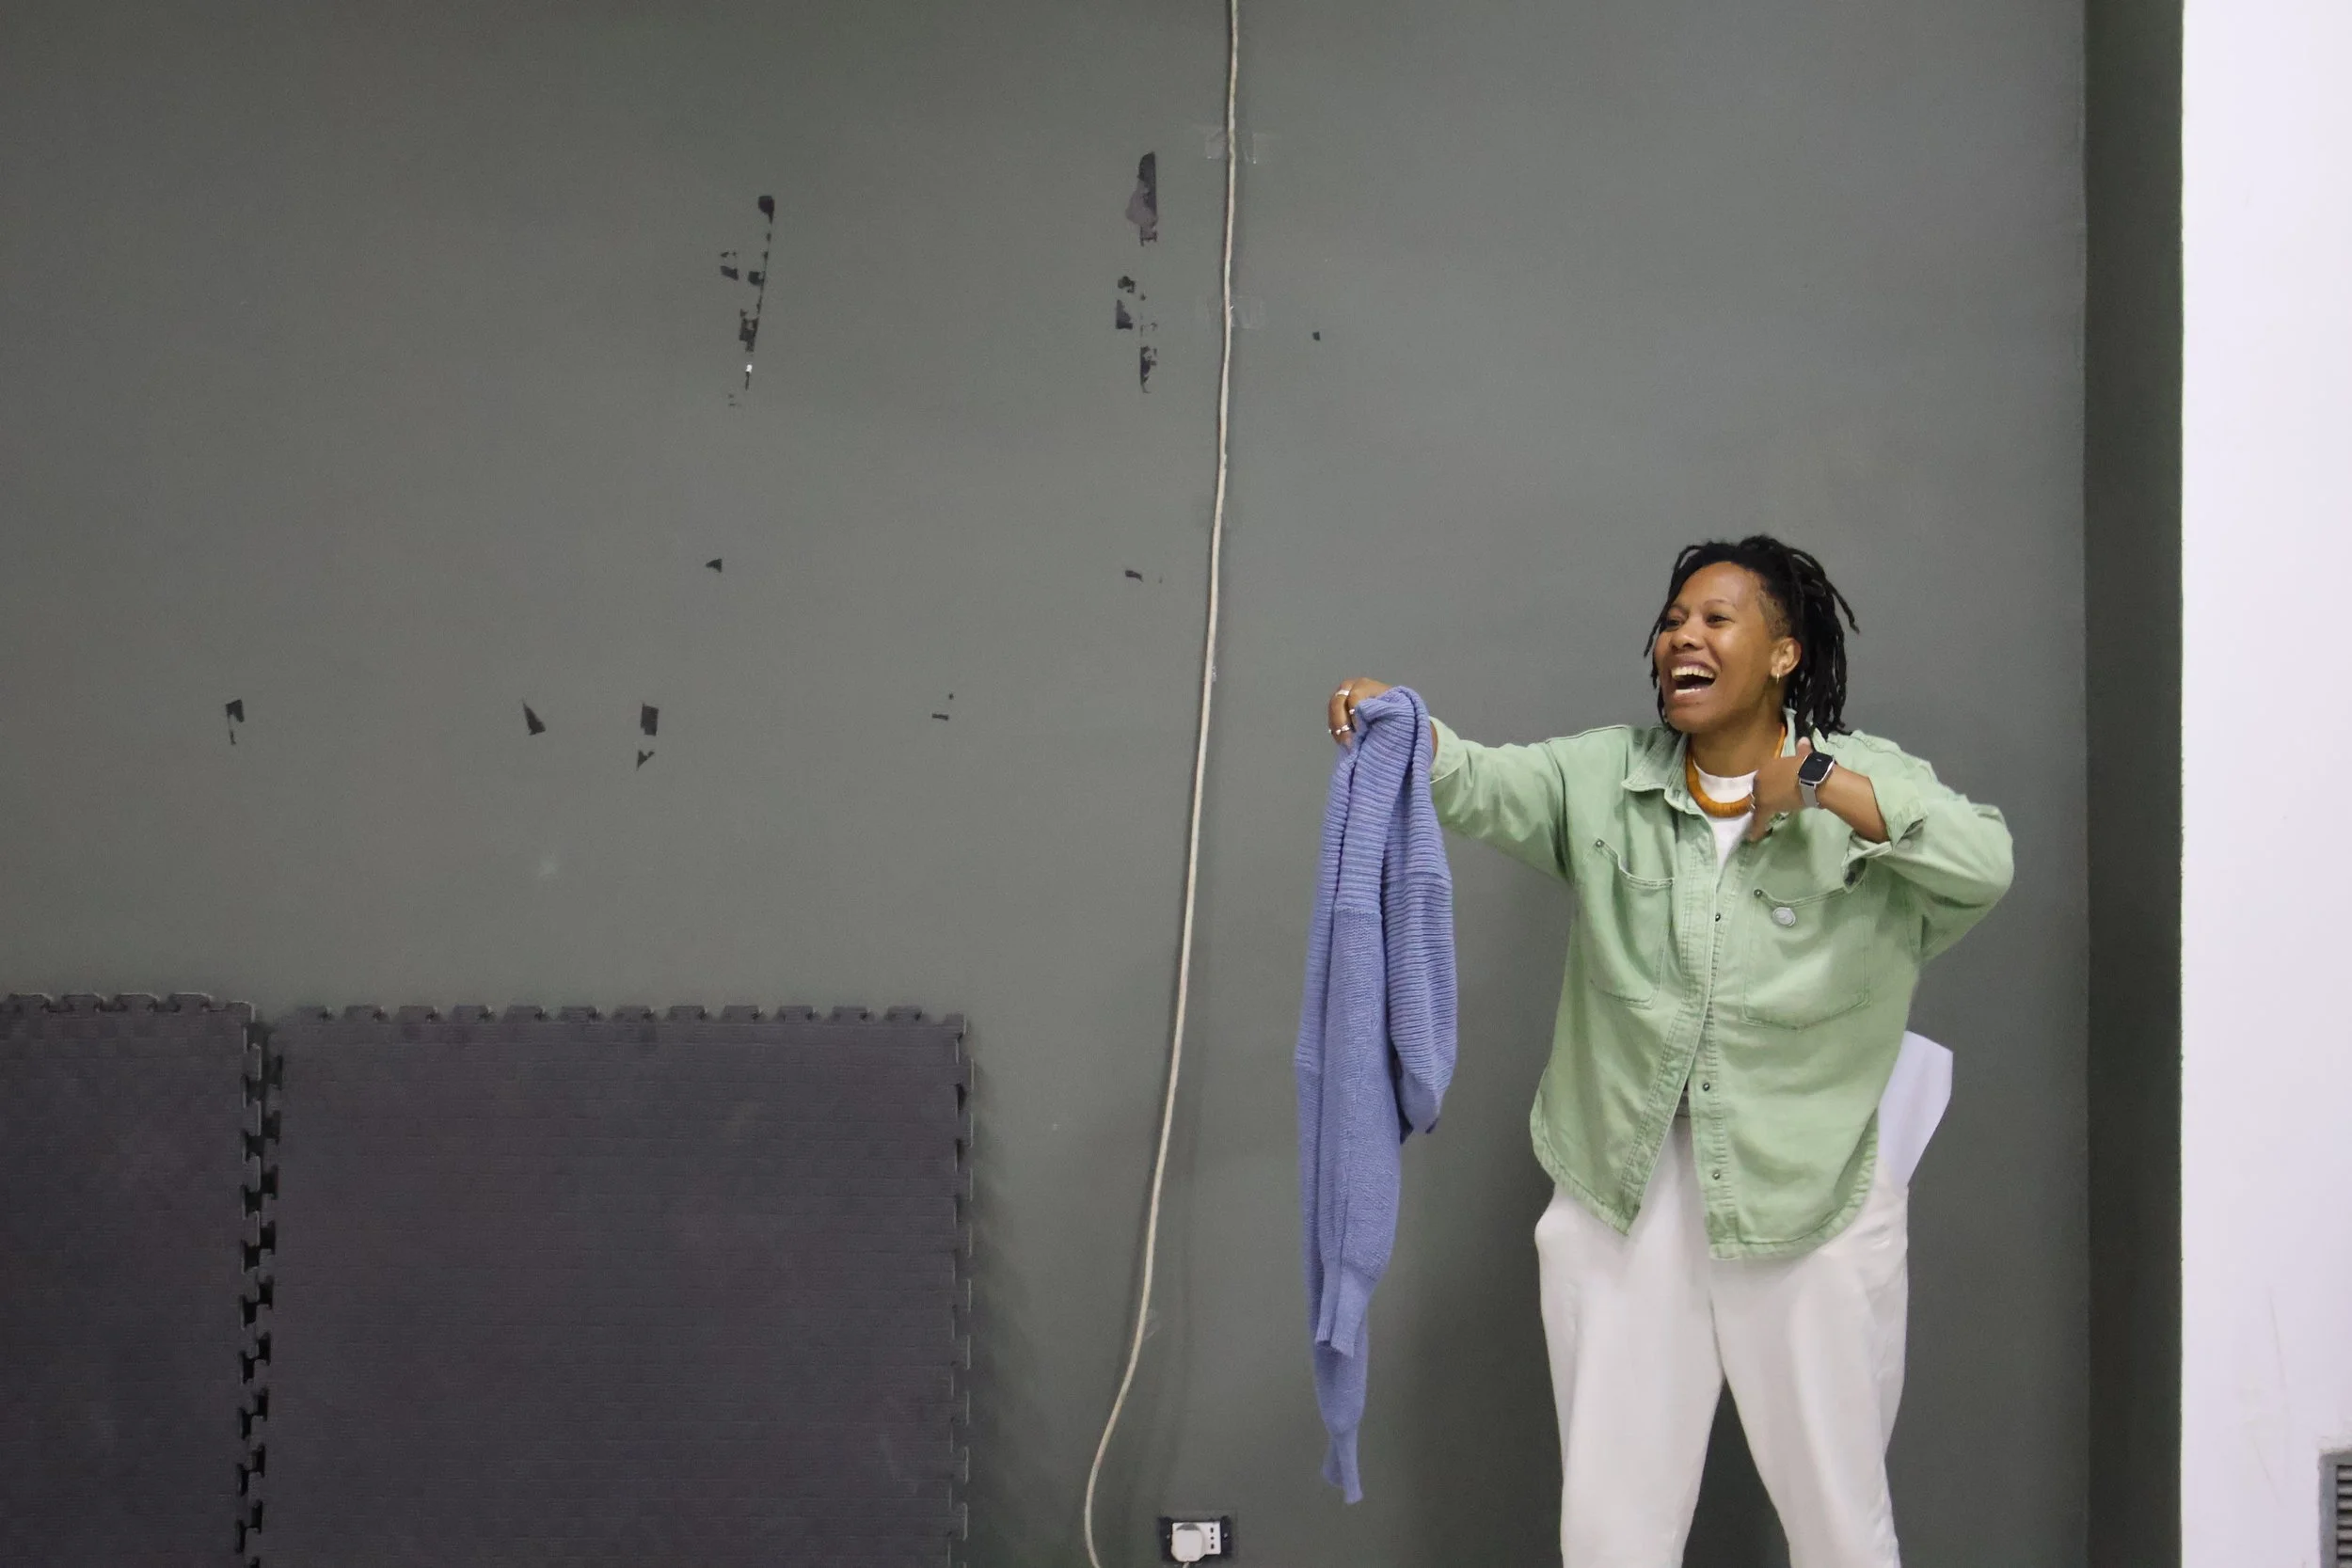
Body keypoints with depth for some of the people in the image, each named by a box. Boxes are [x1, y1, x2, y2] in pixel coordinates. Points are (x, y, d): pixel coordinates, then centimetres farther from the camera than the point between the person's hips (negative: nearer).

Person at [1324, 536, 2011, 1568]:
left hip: (1813, 1204, -2)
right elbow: (1489, 787, -15)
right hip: (1623, 1196, 2)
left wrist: (1823, 785, -23)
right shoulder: (1605, 776, 3)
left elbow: (1985, 863, -19)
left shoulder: (1866, 781, -2)